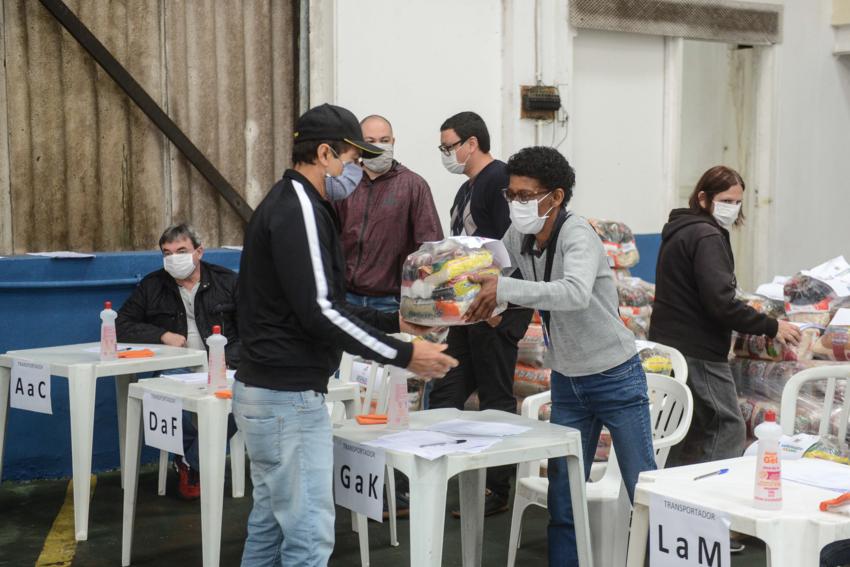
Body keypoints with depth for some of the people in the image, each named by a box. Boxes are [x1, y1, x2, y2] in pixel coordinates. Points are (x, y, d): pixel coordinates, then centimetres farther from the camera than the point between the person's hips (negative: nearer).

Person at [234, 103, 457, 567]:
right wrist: (403, 355, -19)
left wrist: (394, 322, 17)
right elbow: (318, 313, -23)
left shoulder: (288, 204, 16)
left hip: (267, 391, 11)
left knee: (270, 526, 17)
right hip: (289, 397, -11)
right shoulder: (299, 209, -16)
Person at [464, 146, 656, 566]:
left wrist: (504, 288, -47)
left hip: (615, 379, -6)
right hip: (566, 381, 6)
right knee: (562, 502, 8)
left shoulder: (577, 235, -22)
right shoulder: (517, 238, -2)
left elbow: (576, 294, -41)